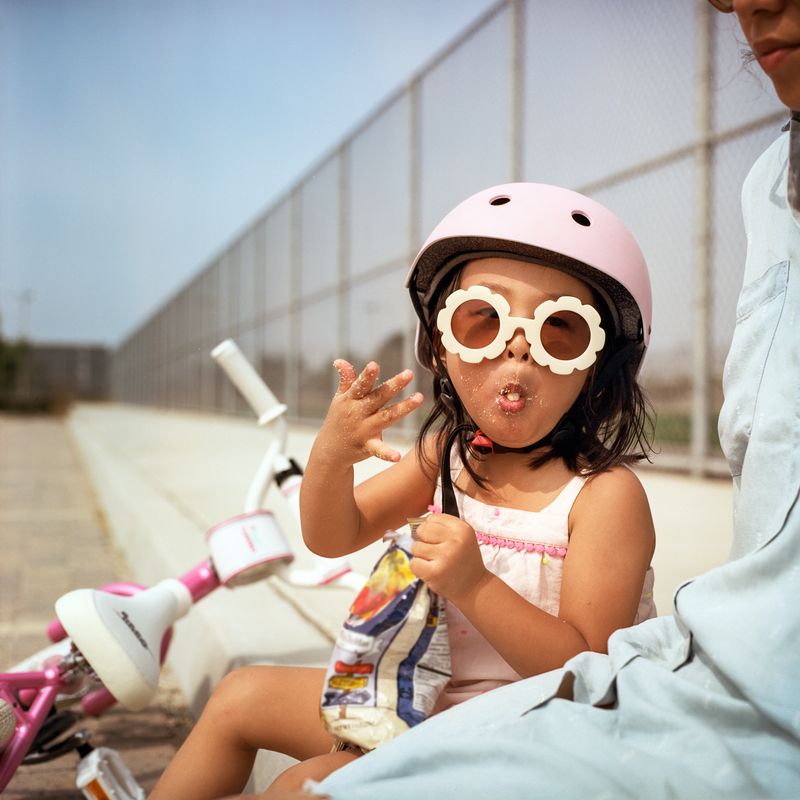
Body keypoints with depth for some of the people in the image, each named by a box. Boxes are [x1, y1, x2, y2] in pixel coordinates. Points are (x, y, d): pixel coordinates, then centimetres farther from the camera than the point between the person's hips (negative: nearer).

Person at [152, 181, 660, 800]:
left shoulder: (606, 495, -22)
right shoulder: (448, 453, -2)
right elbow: (334, 537, 4)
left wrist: (473, 584, -36)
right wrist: (331, 456, -18)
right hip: (426, 699, 7)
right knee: (243, 695, 13)